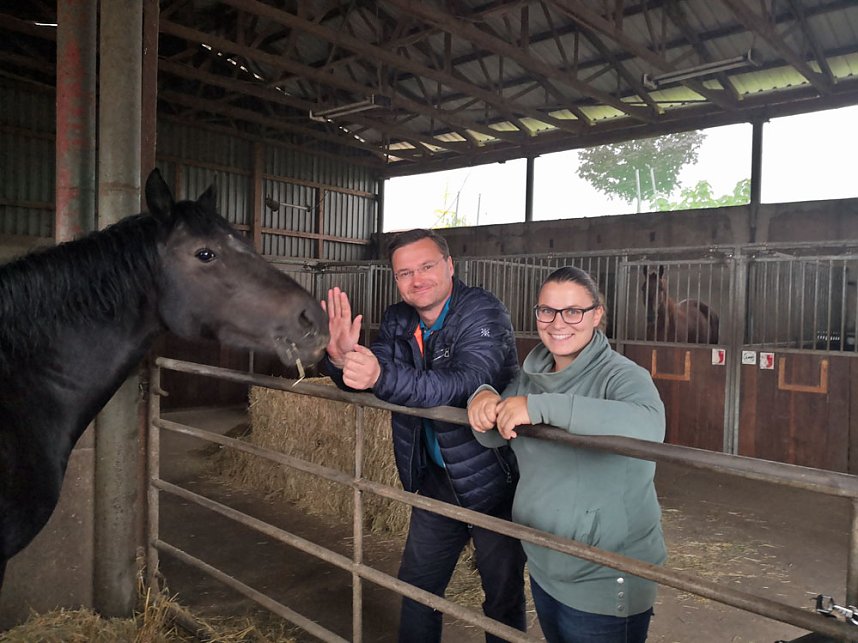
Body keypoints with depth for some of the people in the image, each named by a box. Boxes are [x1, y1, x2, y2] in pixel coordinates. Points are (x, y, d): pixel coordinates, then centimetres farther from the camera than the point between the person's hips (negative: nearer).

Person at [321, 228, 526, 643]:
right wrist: (341, 360, -26)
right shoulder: (397, 321, -1)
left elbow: (464, 384, -36)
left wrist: (382, 376, -50)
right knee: (417, 585, 21)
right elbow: (362, 381, -2)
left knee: (504, 597, 12)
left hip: (494, 480, -5)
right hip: (436, 478, 6)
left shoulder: (484, 313, -21)